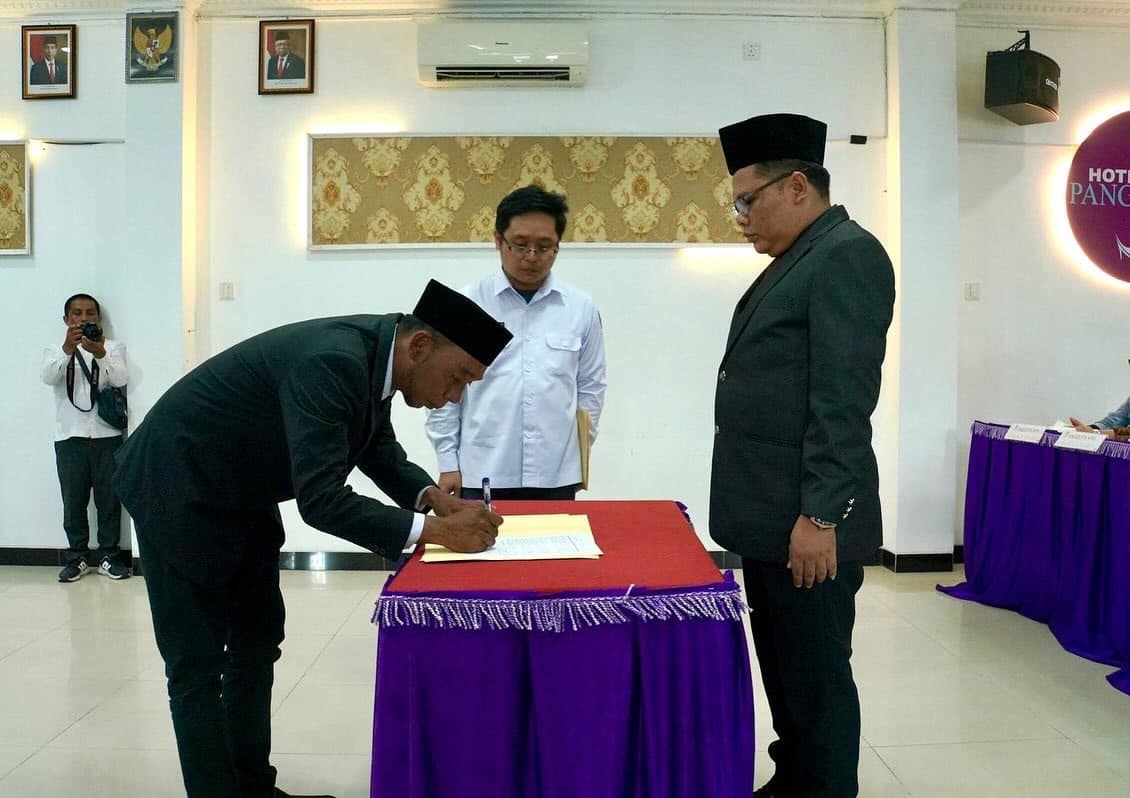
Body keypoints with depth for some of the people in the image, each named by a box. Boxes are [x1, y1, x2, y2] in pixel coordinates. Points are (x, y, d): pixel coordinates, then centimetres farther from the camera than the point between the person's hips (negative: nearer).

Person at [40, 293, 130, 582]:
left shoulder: (113, 347, 6)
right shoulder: (55, 350, 8)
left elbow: (121, 379, -12)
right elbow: (48, 377, -14)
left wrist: (100, 353, -31)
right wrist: (68, 348, -31)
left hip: (107, 436, 0)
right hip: (69, 437, 1)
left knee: (109, 498, 2)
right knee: (73, 500, 3)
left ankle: (108, 556, 11)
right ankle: (77, 557, 14)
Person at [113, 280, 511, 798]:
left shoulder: (376, 353, -8)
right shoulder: (330, 362, -34)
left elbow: (380, 450, 6)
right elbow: (320, 500, -37)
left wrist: (430, 495, -12)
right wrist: (434, 531, -35)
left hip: (238, 494, 10)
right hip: (178, 487, -9)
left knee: (257, 639, 14)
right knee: (197, 661, -2)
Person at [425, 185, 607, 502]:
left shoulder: (581, 308, 3)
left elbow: (590, 388, 10)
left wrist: (580, 454, 7)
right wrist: (448, 463, 0)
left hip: (556, 475, 2)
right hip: (481, 474, -1)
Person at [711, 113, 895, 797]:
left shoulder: (848, 254, -12)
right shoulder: (799, 260, 17)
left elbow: (843, 399, -20)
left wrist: (819, 515, -22)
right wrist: (777, 511, 18)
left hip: (806, 520, -10)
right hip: (773, 515, 10)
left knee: (816, 678, 3)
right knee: (783, 669, 19)